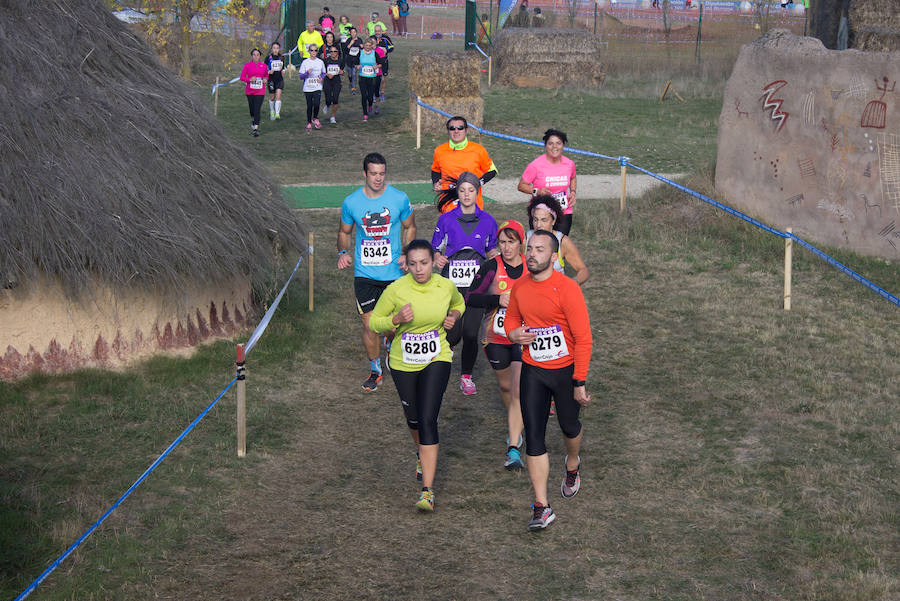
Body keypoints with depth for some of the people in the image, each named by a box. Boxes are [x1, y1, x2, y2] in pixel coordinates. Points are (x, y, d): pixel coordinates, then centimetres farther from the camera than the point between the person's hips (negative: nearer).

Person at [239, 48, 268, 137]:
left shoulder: (264, 65, 2)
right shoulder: (247, 65, -3)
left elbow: (266, 75, 20)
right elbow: (242, 77, -1)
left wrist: (265, 79, -3)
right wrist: (250, 79, -18)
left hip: (260, 92, -1)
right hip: (250, 91, 1)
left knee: (257, 110, -12)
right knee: (252, 109, 13)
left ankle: (256, 129, -14)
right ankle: (252, 121, 45)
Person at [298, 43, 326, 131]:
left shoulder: (320, 62, 5)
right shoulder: (305, 62, 0)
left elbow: (324, 73, 16)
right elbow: (301, 77, 0)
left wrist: (322, 78, -5)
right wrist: (307, 73, -19)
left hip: (317, 88, 0)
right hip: (308, 88, 0)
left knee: (316, 104, -19)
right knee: (309, 106, 2)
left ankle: (315, 119, 6)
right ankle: (309, 123, 18)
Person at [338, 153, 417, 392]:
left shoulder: (400, 199, -5)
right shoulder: (351, 202, -4)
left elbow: (409, 228, 10)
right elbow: (344, 232, 12)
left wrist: (407, 254, -5)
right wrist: (343, 252, -8)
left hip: (393, 271, 0)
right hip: (364, 272, 0)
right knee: (369, 324, -3)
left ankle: (390, 345, 41)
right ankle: (375, 370, 19)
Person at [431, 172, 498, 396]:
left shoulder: (487, 220, 5)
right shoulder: (446, 219, 1)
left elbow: (491, 249, 17)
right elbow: (435, 249, 7)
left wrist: (493, 254, -6)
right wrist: (438, 259, -15)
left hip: (476, 283, 1)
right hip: (451, 283, -1)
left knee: (471, 333, -1)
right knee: (453, 333, -5)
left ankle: (466, 377, 17)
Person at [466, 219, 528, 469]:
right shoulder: (491, 267, -7)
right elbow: (470, 298, -12)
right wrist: (498, 300, -26)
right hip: (495, 338, 1)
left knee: (518, 392, -13)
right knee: (505, 386, 18)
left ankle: (514, 450, -16)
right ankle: (515, 426, 48)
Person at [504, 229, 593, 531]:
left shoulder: (567, 288, -18)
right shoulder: (519, 287, 0)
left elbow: (584, 339, -17)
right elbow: (511, 317, 20)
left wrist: (579, 383, -17)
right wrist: (514, 333, -5)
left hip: (565, 370, -4)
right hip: (532, 370, 4)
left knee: (569, 427, 16)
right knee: (533, 436, -4)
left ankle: (572, 466, 52)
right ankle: (541, 508, -1)